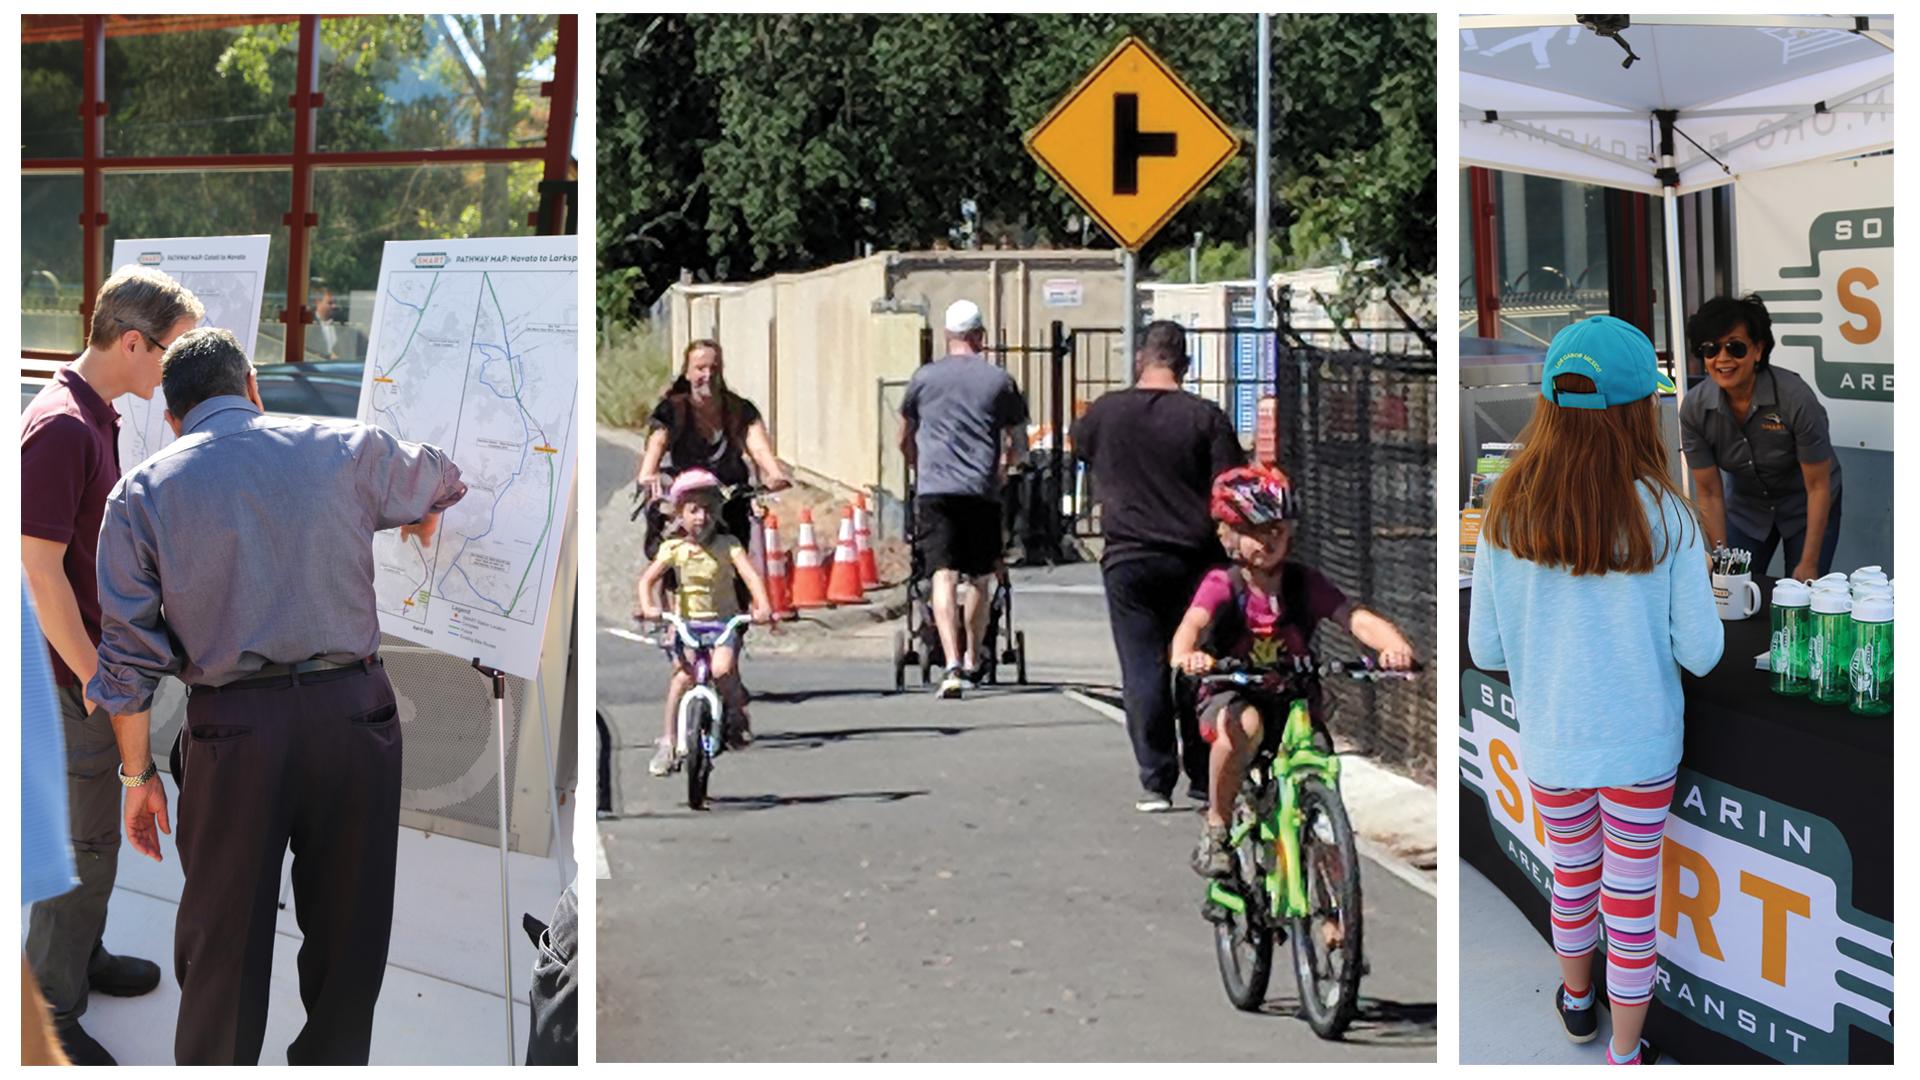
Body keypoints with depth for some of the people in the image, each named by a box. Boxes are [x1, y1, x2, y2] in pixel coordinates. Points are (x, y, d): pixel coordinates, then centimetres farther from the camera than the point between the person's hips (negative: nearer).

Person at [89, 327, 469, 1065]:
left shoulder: (141, 492, 5)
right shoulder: (345, 449, 7)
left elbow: (127, 655, 2)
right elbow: (441, 480, 30)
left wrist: (137, 773, 11)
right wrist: (424, 523, 53)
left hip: (233, 727, 0)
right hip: (352, 710, 1)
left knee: (223, 946, 10)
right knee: (347, 931, 13)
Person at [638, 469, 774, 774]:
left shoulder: (728, 545, -6)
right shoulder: (673, 548, -2)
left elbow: (751, 576, -17)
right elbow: (647, 580, -8)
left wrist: (763, 607, -35)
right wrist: (648, 607, -28)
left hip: (724, 621, -1)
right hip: (686, 622, 1)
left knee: (722, 669, -25)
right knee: (682, 675, -17)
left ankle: (738, 715, 5)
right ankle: (667, 741, -7)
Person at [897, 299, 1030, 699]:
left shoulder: (924, 377, 8)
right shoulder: (999, 379, 8)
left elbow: (905, 440, 19)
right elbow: (1016, 441, 16)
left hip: (935, 490, -1)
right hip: (983, 491, 1)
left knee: (944, 577, -8)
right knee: (979, 580, 15)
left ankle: (953, 665, -23)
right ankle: (972, 663, 24)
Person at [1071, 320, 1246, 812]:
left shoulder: (1105, 411, 2)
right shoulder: (1206, 416, -4)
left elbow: (1078, 448, 23)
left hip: (1129, 561, 0)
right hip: (1194, 559, 0)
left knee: (1143, 670, 3)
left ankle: (1156, 783, 0)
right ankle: (1203, 781, 14)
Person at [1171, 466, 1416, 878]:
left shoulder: (1305, 583, -4)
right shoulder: (1222, 584, -10)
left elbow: (1357, 617, -18)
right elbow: (1192, 623, -29)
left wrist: (1394, 644, -41)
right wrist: (1186, 655, -54)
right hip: (1230, 698, -3)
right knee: (1244, 725, -36)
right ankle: (1215, 828, -18)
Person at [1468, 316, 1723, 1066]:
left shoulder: (1508, 514, -14)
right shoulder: (1665, 516, -20)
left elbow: (1486, 650, -6)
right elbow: (1699, 653, -14)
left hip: (1550, 744, 3)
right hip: (1640, 746, -2)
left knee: (1572, 876, 26)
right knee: (1632, 899, 14)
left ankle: (1577, 1001, 48)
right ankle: (1625, 1053, 28)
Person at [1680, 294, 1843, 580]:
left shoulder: (1796, 398, -30)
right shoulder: (1694, 408, -21)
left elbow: (1818, 486, -22)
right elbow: (1708, 493, -12)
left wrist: (1809, 564, -22)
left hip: (1805, 506, -3)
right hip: (1746, 506, 3)